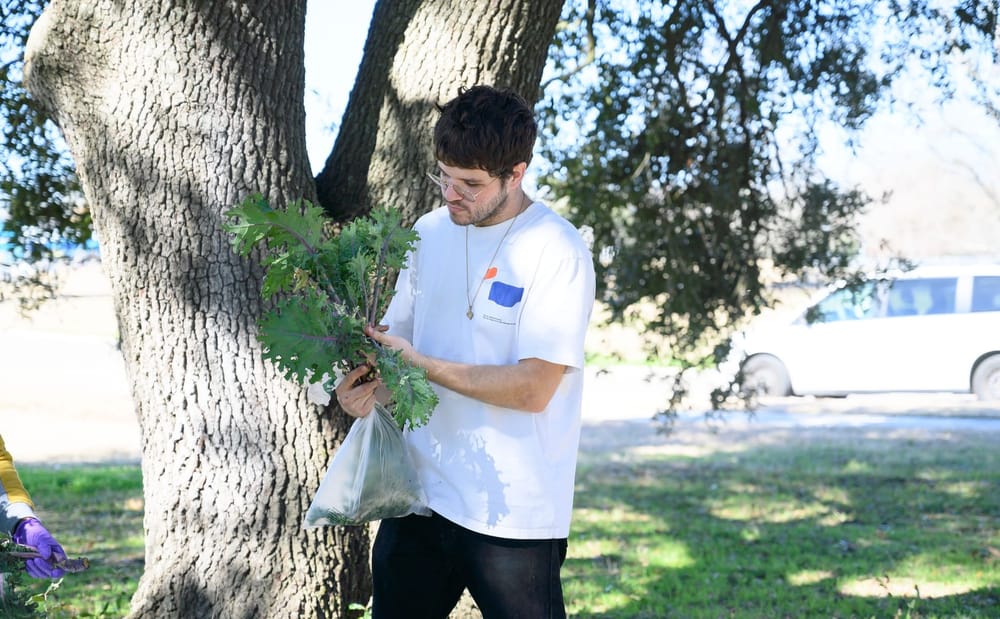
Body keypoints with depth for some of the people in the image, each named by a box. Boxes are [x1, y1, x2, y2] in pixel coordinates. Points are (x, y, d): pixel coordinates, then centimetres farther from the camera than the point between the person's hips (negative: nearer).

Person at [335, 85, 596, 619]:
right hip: (419, 495, 6)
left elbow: (532, 388, -18)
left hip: (512, 515, -6)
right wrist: (364, 382, -7)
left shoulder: (558, 252, -13)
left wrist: (418, 364, -18)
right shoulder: (429, 232, 8)